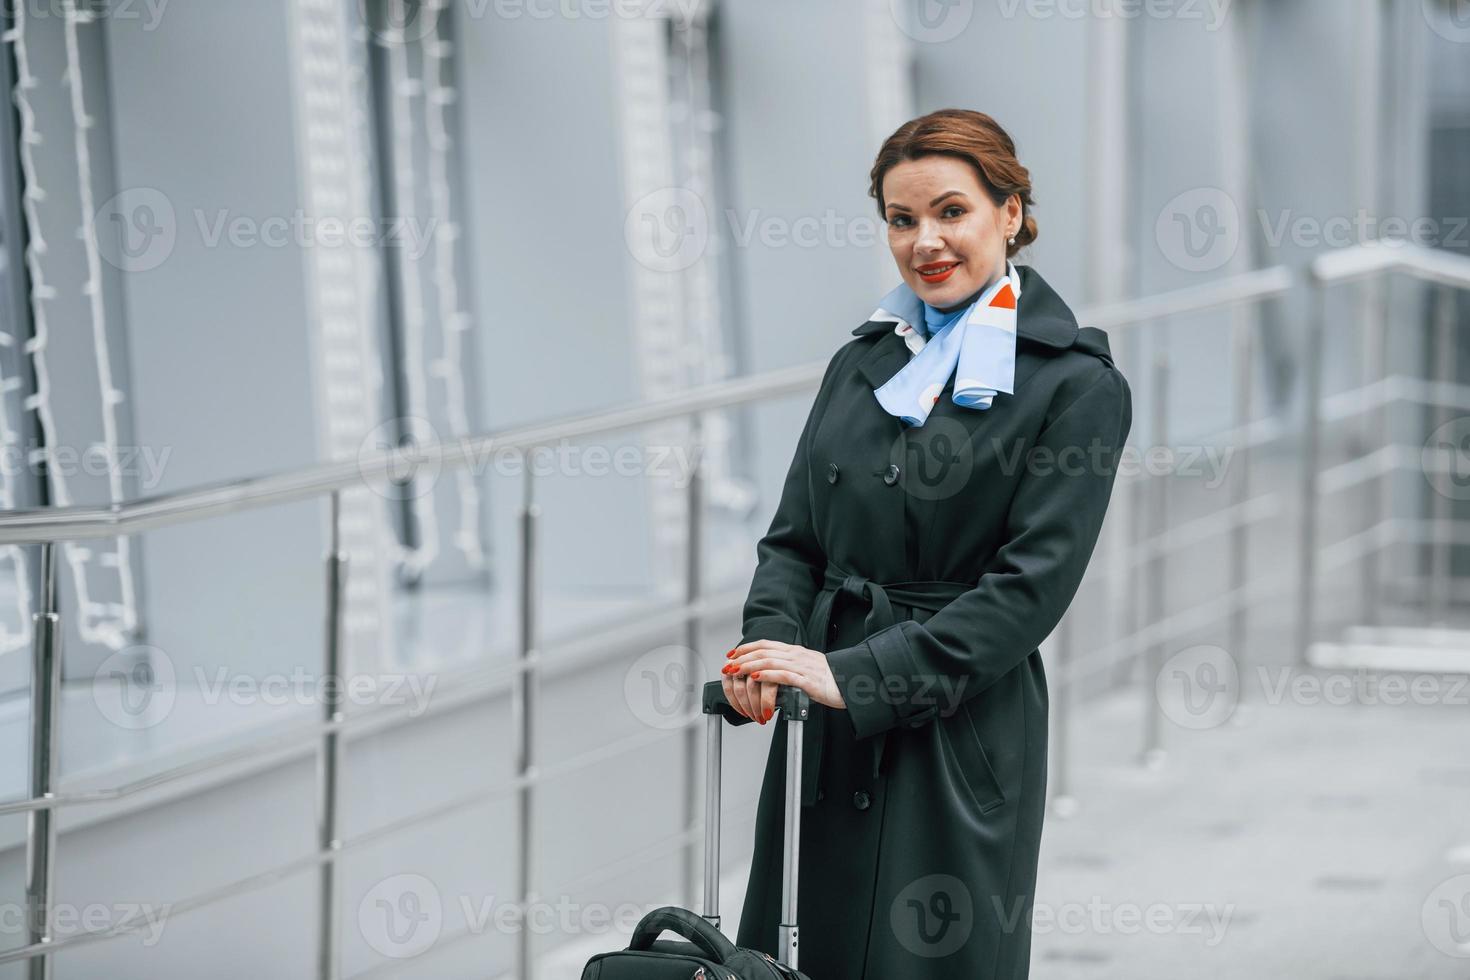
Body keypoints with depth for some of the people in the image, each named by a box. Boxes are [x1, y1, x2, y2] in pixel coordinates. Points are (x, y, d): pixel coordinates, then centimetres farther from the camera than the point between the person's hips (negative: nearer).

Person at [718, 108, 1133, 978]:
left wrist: (855, 675, -18)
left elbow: (1033, 583, -13)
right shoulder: (863, 361, 13)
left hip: (960, 739, -5)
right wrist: (769, 648, -10)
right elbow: (796, 537, 12)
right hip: (825, 741, 5)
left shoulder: (1077, 383, -5)